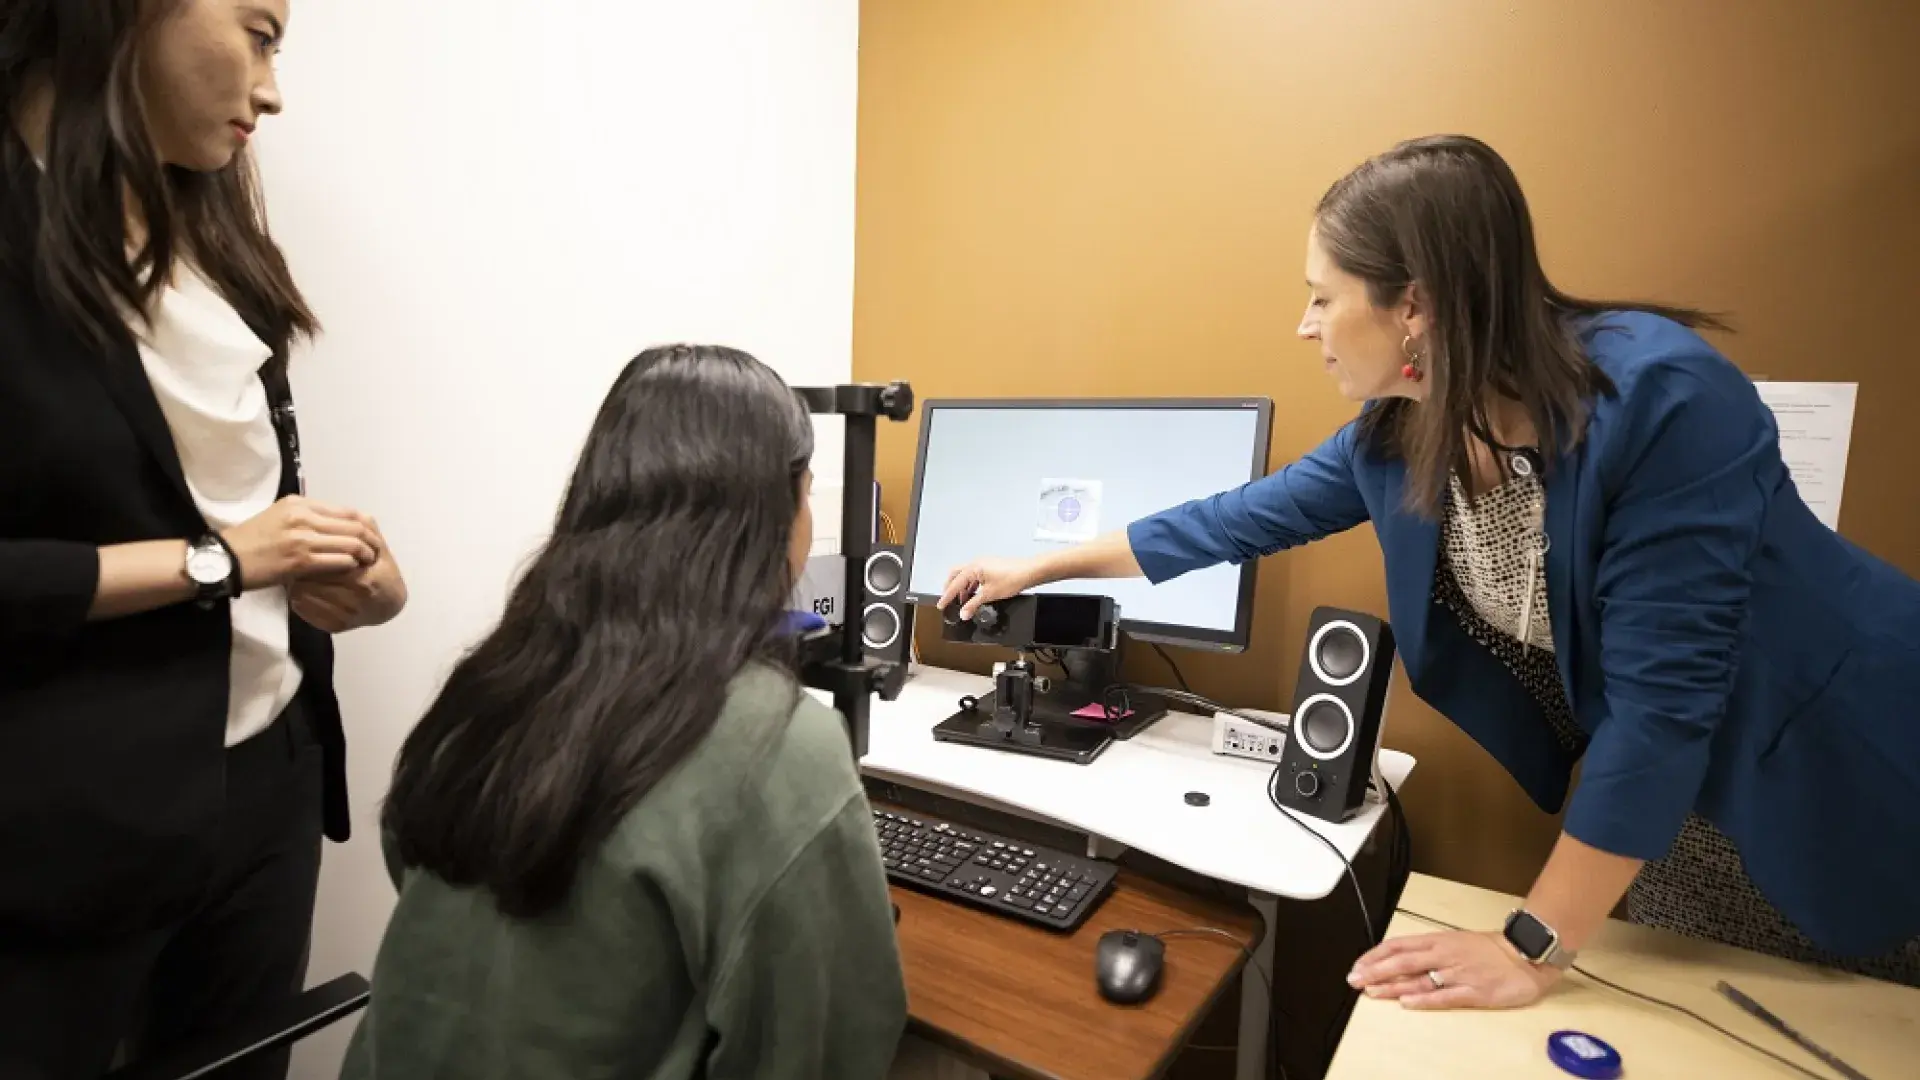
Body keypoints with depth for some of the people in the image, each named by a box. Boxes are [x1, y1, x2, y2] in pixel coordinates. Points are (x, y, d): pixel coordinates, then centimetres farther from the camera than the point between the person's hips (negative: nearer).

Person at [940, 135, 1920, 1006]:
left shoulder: (1661, 398, -31)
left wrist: (1533, 947, -24)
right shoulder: (1395, 431, -11)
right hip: (1656, 798, 5)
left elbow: (1664, 695, -30)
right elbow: (1246, 518, 0)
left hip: (1839, 787, -5)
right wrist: (1041, 566, 5)